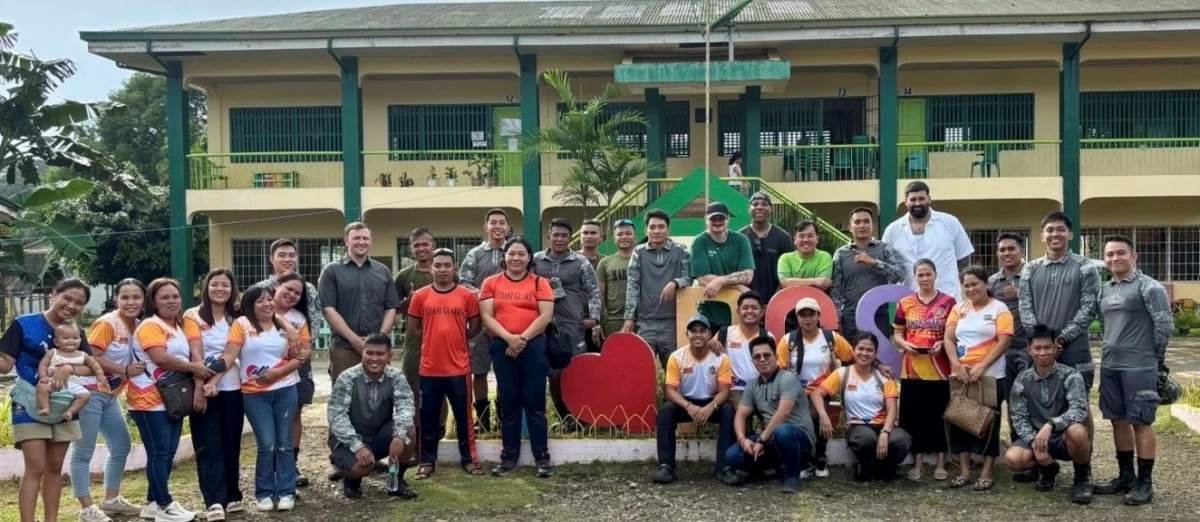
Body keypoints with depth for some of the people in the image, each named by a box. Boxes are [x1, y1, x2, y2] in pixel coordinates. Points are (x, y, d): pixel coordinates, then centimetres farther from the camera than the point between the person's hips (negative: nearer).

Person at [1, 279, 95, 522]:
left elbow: (89, 367, -4)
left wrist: (69, 368, -24)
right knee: (35, 468, -11)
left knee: (55, 468, 10)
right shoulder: (23, 324, -8)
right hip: (30, 406, -5)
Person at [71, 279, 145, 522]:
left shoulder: (137, 326, 8)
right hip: (89, 392, -9)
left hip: (111, 395, 9)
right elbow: (91, 357, -22)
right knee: (83, 452, -3)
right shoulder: (107, 323, -16)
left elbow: (135, 359, 18)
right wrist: (126, 371, -21)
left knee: (121, 447, 15)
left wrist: (139, 369, -3)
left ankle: (111, 500, 27)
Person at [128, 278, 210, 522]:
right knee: (159, 453, -5)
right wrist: (193, 367, -17)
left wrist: (197, 373, 4)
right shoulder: (150, 325, -11)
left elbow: (184, 357, 24)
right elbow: (159, 357, -24)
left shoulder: (179, 327, 18)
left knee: (168, 453, 9)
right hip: (150, 401, -9)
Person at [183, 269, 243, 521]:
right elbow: (196, 354, -7)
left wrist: (214, 381, -17)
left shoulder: (237, 319, 9)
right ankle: (215, 501, -10)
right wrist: (200, 386, -16)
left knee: (231, 443, 7)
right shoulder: (193, 316, 1)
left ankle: (232, 496, 16)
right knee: (208, 445, -5)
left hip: (231, 388, 3)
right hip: (203, 388, -3)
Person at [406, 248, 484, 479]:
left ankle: (469, 459, 18)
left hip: (459, 367, 0)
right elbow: (412, 330, 7)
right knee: (428, 417, 8)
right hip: (429, 368, 1)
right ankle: (427, 461, 19)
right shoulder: (420, 296, 0)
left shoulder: (467, 296, 0)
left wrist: (455, 341, 6)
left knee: (463, 416, 8)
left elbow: (475, 327, 8)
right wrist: (433, 343, 7)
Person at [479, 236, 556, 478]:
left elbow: (546, 315, -4)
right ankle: (509, 456, 12)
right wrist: (509, 337, -14)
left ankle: (542, 457, 4)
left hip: (533, 346, -1)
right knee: (508, 403, 6)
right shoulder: (491, 283, 7)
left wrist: (523, 338, -12)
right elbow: (486, 317, -1)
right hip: (502, 347, 1)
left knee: (534, 402, 0)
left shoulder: (540, 283, 5)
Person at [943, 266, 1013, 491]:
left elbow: (1003, 341, -11)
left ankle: (986, 474, 4)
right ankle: (964, 471, 11)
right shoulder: (959, 309, 11)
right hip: (960, 375, 4)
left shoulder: (999, 309, -1)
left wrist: (981, 367, -19)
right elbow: (948, 339, 4)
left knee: (988, 422, 0)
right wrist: (956, 365, -12)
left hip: (990, 375, -4)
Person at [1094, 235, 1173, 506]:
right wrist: (1112, 349, 16)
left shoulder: (1149, 287, -8)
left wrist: (1155, 357, 0)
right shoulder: (1105, 289, 12)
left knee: (1141, 423, -2)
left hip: (1139, 367, -7)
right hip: (1110, 366, 7)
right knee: (1119, 420, 12)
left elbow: (1165, 326, -8)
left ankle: (1145, 482, 4)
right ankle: (1125, 476, 22)